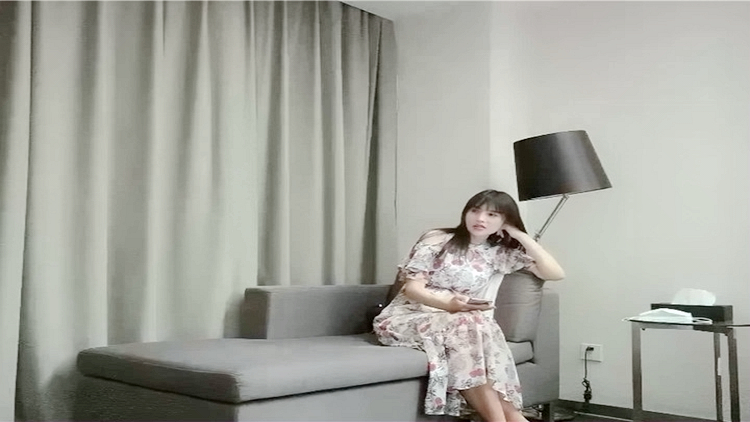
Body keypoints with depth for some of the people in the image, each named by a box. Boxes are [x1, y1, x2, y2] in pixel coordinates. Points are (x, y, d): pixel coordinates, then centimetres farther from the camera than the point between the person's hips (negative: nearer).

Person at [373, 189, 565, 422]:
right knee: (469, 325, -35)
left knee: (477, 328, -34)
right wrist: (449, 303, -30)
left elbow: (555, 273, 5)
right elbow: (412, 288, -11)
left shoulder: (500, 253, 9)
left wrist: (521, 236, 1)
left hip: (456, 323, 4)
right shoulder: (437, 239, -4)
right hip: (407, 318, -4)